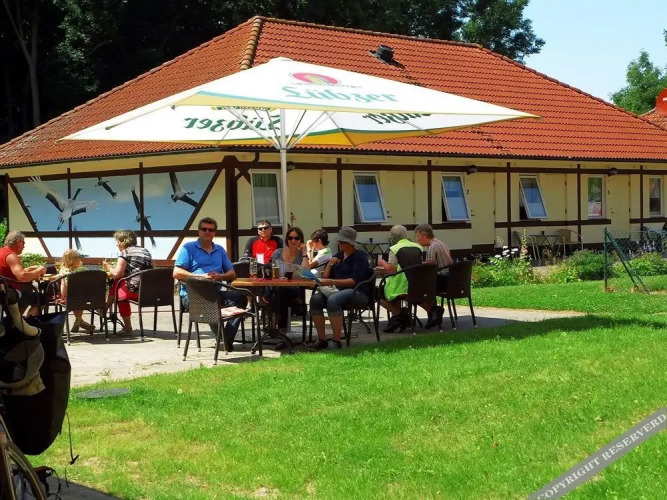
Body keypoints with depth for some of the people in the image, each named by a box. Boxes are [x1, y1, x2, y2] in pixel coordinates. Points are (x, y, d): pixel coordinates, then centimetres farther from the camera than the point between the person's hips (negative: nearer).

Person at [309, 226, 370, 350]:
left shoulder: (360, 256, -4)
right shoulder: (339, 255, 18)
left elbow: (355, 281, -16)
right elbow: (325, 277, 18)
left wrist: (332, 282, -24)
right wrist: (330, 264, -1)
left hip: (358, 292, -7)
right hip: (338, 290, 7)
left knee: (332, 300, -36)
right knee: (315, 299, -23)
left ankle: (336, 341, -31)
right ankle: (321, 340, -21)